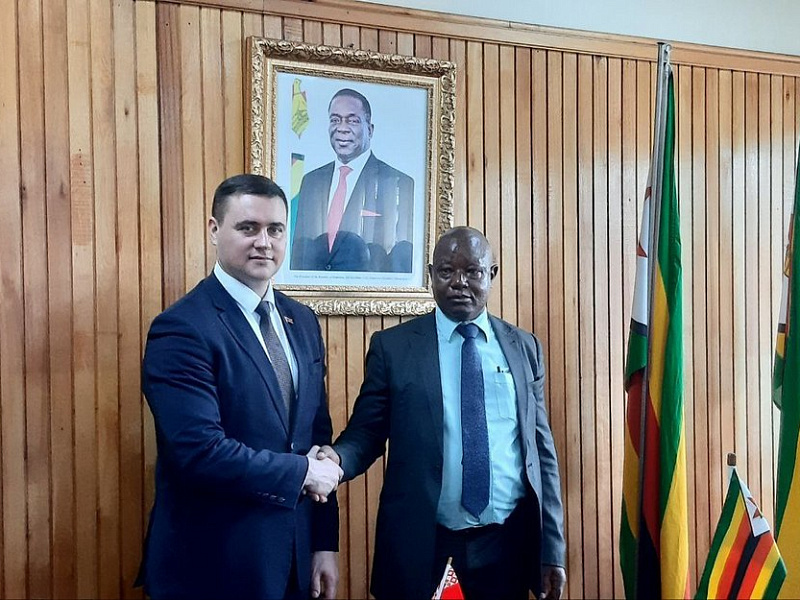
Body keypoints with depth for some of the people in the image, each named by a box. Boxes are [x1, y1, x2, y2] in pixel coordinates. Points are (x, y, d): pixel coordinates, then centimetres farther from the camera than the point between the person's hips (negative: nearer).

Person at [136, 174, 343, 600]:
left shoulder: (302, 322, 5)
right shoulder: (182, 328, -16)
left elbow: (318, 434, 7)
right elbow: (200, 451, -24)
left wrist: (324, 544, 6)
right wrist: (301, 473, -13)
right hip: (213, 566, -6)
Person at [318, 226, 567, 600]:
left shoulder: (524, 347, 5)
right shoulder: (392, 346, -2)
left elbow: (541, 449, 6)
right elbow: (366, 433, 0)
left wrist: (552, 549, 4)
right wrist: (335, 459, -23)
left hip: (508, 540, 2)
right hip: (418, 540, -2)